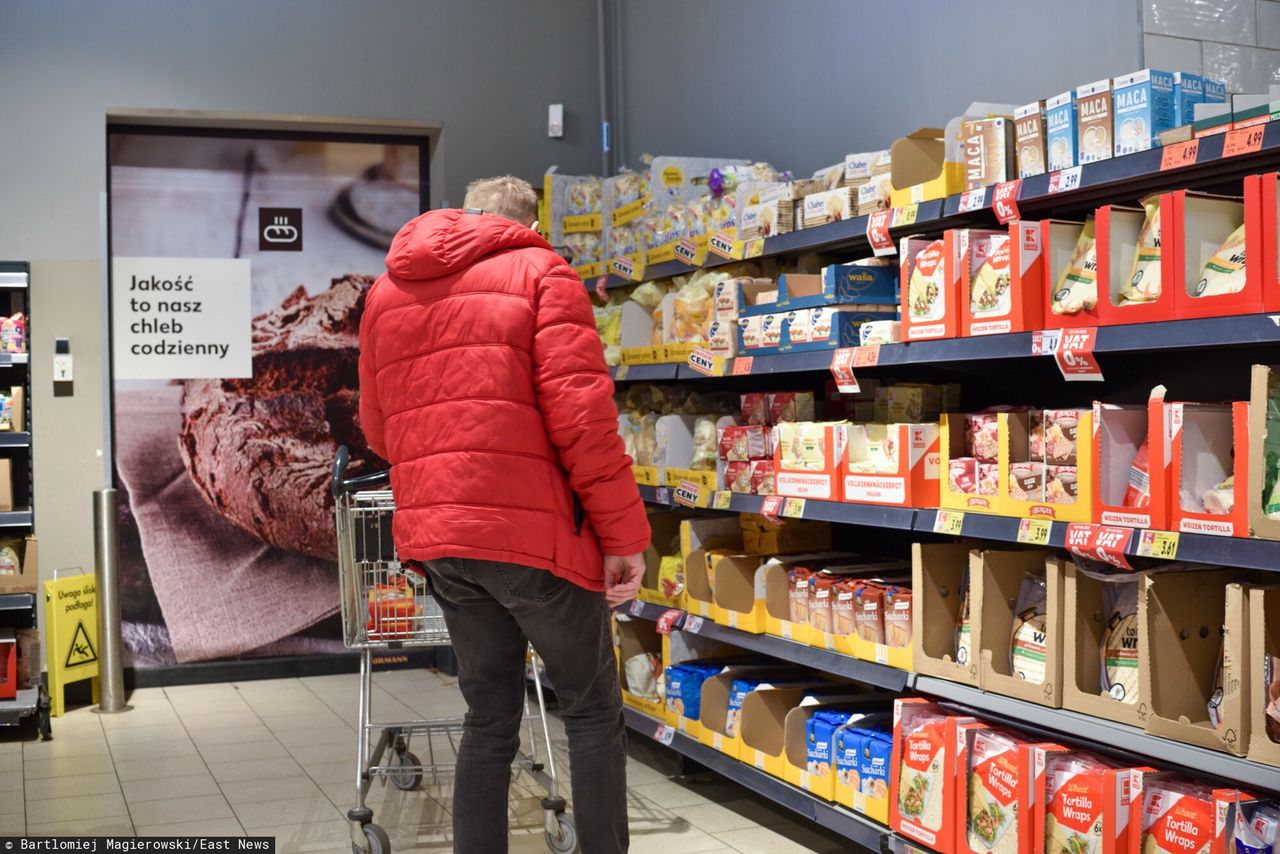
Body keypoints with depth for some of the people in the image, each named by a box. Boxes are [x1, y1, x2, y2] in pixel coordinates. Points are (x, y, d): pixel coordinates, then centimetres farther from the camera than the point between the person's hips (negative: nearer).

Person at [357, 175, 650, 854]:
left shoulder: (388, 292, 17)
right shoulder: (540, 272, -1)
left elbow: (377, 428, 20)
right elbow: (581, 413, -12)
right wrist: (623, 532, -9)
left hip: (437, 535, 6)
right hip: (532, 530, -5)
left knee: (490, 719, 14)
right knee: (594, 709, 8)